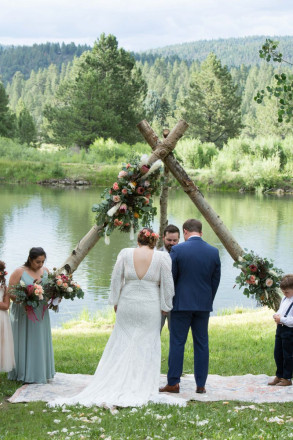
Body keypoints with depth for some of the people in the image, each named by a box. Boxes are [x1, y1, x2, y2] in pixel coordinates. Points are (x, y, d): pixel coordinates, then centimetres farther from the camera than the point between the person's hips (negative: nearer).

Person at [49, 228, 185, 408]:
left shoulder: (125, 254, -2)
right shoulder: (162, 257, -6)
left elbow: (116, 280, 1)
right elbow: (167, 285, -4)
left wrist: (115, 302, 10)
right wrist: (165, 307, 7)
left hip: (127, 306, 1)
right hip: (150, 308, -1)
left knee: (121, 345, 9)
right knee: (147, 347, 7)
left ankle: (116, 386, 8)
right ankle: (143, 389, 9)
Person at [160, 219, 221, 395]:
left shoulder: (177, 250, -9)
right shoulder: (214, 252, 2)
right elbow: (216, 281, 8)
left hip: (181, 303, -3)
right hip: (204, 305, 3)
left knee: (177, 343, 2)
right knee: (202, 344, 8)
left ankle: (173, 383, 4)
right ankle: (201, 384, 11)